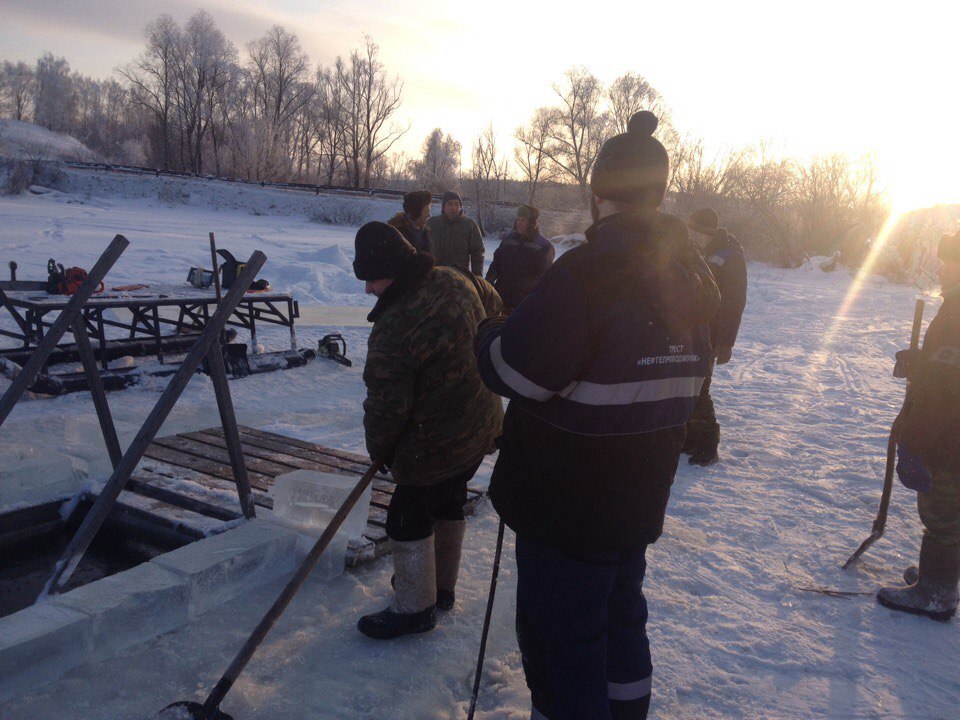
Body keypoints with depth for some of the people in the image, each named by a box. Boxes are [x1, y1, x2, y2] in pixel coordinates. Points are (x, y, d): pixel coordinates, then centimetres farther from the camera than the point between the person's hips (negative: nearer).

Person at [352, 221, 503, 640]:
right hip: (482, 425, 9)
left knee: (409, 517, 8)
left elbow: (387, 404, -22)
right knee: (448, 503, 24)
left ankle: (415, 608, 23)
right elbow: (494, 306, 17)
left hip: (435, 445, -9)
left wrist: (379, 449, -2)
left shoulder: (393, 329, -29)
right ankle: (441, 585, 42)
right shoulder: (455, 280, -4)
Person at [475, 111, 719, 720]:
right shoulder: (688, 278, 3)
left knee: (561, 643, 9)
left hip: (567, 504, -8)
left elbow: (513, 370, -23)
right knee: (621, 624, 25)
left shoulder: (584, 272, -24)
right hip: (640, 502, 8)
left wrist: (490, 333, -2)